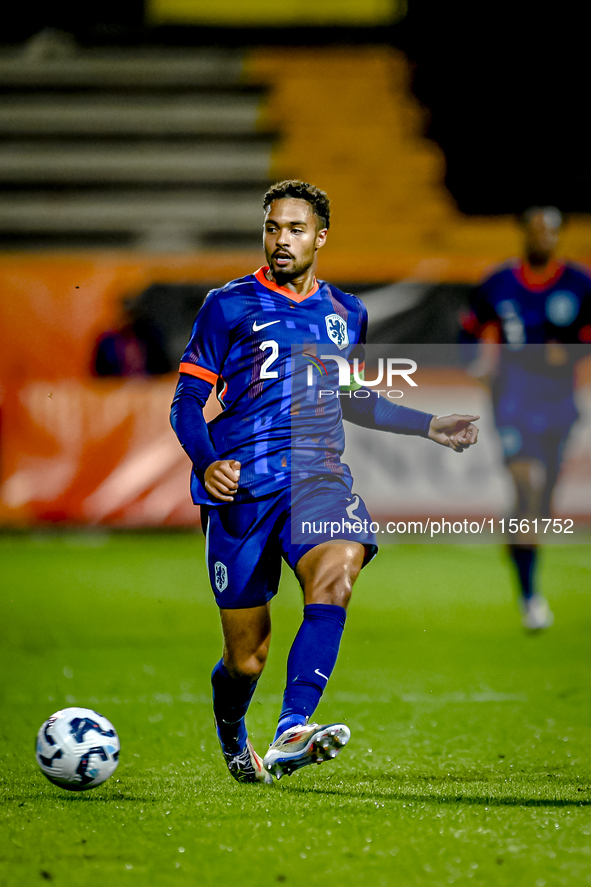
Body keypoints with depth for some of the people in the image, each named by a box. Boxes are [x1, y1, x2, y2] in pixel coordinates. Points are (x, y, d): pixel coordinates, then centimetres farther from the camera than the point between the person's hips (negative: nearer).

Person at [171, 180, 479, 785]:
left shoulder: (346, 314, 16)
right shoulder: (229, 306, 3)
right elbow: (187, 401, 3)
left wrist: (430, 427, 23)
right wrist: (207, 462, -16)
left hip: (318, 478, 2)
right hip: (241, 486, -2)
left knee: (337, 570, -32)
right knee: (247, 657, 0)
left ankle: (292, 735, -40)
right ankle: (232, 741, 35)